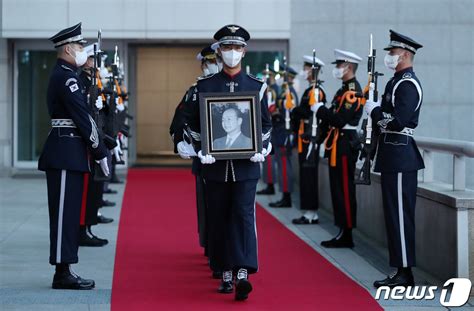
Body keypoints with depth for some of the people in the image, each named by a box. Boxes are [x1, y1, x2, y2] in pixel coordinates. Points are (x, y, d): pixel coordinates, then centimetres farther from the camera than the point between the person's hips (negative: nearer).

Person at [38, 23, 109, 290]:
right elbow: (83, 119, -17)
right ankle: (63, 274, -3)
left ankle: (65, 272, 15)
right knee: (65, 213, -7)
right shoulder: (67, 77, -14)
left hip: (66, 153, 10)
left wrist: (97, 150, 15)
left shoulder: (63, 75, 18)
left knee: (68, 213, 11)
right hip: (67, 154, -10)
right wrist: (101, 153, -12)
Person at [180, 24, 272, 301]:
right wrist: (202, 151, -7)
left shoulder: (257, 86, 6)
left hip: (246, 164, -1)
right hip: (215, 164, 1)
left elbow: (266, 124, 9)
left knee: (243, 214, -11)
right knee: (219, 218, 5)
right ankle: (225, 274, 15)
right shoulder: (204, 86, 6)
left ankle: (243, 273, -19)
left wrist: (262, 149, -7)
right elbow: (194, 123, 7)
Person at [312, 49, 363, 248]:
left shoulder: (352, 91, -15)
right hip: (338, 146, 10)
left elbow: (340, 120, -23)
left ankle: (346, 236, -3)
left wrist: (319, 109, -14)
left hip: (345, 147, -10)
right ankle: (343, 233, 17)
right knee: (339, 190, 12)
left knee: (345, 191, -7)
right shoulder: (345, 89, 17)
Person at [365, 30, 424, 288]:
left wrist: (374, 111, -11)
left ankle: (405, 274, -3)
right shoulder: (397, 82, 18)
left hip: (400, 157, -10)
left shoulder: (407, 84, -14)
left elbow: (398, 121, -24)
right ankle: (401, 272, 16)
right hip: (394, 156, 10)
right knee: (395, 214, 11)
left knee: (400, 215, -7)